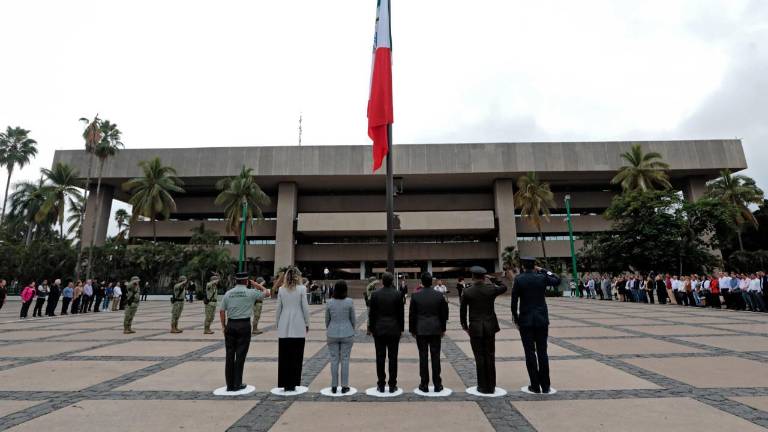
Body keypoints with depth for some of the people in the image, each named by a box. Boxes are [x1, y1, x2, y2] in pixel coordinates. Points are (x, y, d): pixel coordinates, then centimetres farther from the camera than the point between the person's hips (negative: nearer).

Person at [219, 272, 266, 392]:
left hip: (230, 325, 3)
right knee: (240, 355, 4)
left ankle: (229, 384, 17)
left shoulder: (228, 293, 4)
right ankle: (237, 384, 9)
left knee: (229, 355, 10)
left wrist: (223, 325, 13)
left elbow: (221, 311, 4)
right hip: (244, 325, -3)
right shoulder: (251, 293, -5)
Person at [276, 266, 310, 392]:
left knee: (283, 356, 10)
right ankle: (292, 384, 8)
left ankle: (284, 384, 15)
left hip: (284, 328, 3)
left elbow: (278, 309, 5)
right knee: (296, 357, 5)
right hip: (298, 327, -3)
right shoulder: (302, 289, -6)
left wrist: (278, 323, 17)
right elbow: (305, 308, -5)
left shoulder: (281, 289, 2)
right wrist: (307, 324, 6)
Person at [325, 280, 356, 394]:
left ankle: (334, 386, 16)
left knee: (334, 360, 10)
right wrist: (352, 330, 15)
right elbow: (353, 319, -2)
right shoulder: (350, 302, -10)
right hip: (347, 334, -1)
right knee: (345, 360, 7)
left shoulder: (329, 302, -5)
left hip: (332, 335, 1)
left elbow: (327, 320, 3)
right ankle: (344, 386, 12)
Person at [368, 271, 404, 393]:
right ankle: (392, 385, 11)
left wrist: (370, 328, 8)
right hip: (394, 329, 0)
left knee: (380, 357, 7)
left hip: (379, 329, 0)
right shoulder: (398, 294, -5)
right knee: (393, 358, 5)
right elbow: (401, 313, -1)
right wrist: (401, 328, 8)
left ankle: (381, 385, 13)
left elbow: (371, 313, -1)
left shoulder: (375, 294, -5)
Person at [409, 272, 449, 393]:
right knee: (435, 356, 7)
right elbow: (444, 313, 3)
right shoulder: (440, 295, -4)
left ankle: (424, 384, 11)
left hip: (420, 330, -1)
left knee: (423, 356, 5)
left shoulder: (415, 295, -7)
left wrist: (412, 329, 9)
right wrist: (443, 328, 13)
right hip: (436, 329, 1)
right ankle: (437, 385, 13)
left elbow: (412, 314, -1)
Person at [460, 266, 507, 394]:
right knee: (490, 357, 10)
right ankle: (491, 387, 17)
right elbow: (504, 287, 17)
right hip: (490, 327, 2)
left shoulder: (467, 292, -8)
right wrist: (492, 279, 15)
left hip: (475, 328, -2)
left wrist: (465, 326, 9)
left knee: (479, 357, 6)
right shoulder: (491, 289, -5)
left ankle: (483, 387, 12)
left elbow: (462, 311, -3)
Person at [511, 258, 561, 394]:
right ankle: (545, 386, 15)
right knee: (542, 352, 9)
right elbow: (557, 280, 17)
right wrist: (543, 270, 14)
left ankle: (535, 386, 10)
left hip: (526, 321, -2)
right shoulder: (542, 277, -3)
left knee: (530, 353, 5)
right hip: (542, 320, 2)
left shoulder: (519, 279, -8)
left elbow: (514, 302, -8)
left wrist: (516, 319, 2)